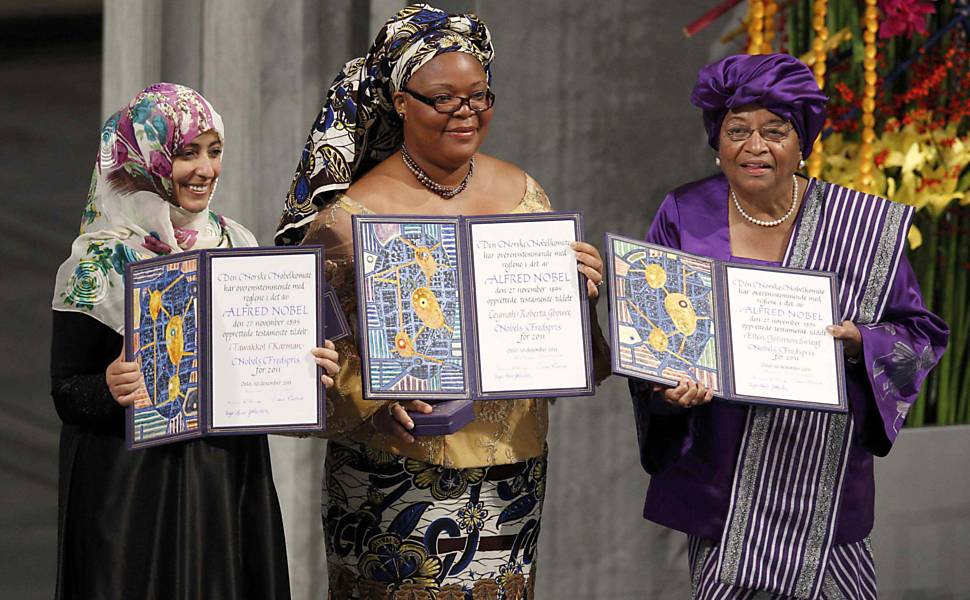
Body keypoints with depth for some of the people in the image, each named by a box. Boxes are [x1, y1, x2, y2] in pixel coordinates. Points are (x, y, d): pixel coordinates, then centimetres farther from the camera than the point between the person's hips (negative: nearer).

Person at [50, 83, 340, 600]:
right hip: (134, 491, -5)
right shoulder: (101, 259, -7)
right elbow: (65, 392, -7)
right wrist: (109, 388, -28)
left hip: (232, 478, 5)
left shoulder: (237, 243, 8)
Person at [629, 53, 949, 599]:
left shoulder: (863, 226, 2)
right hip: (717, 477, 0)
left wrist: (858, 343, -14)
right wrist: (669, 385, -16)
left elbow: (919, 333, 6)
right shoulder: (685, 218, 3)